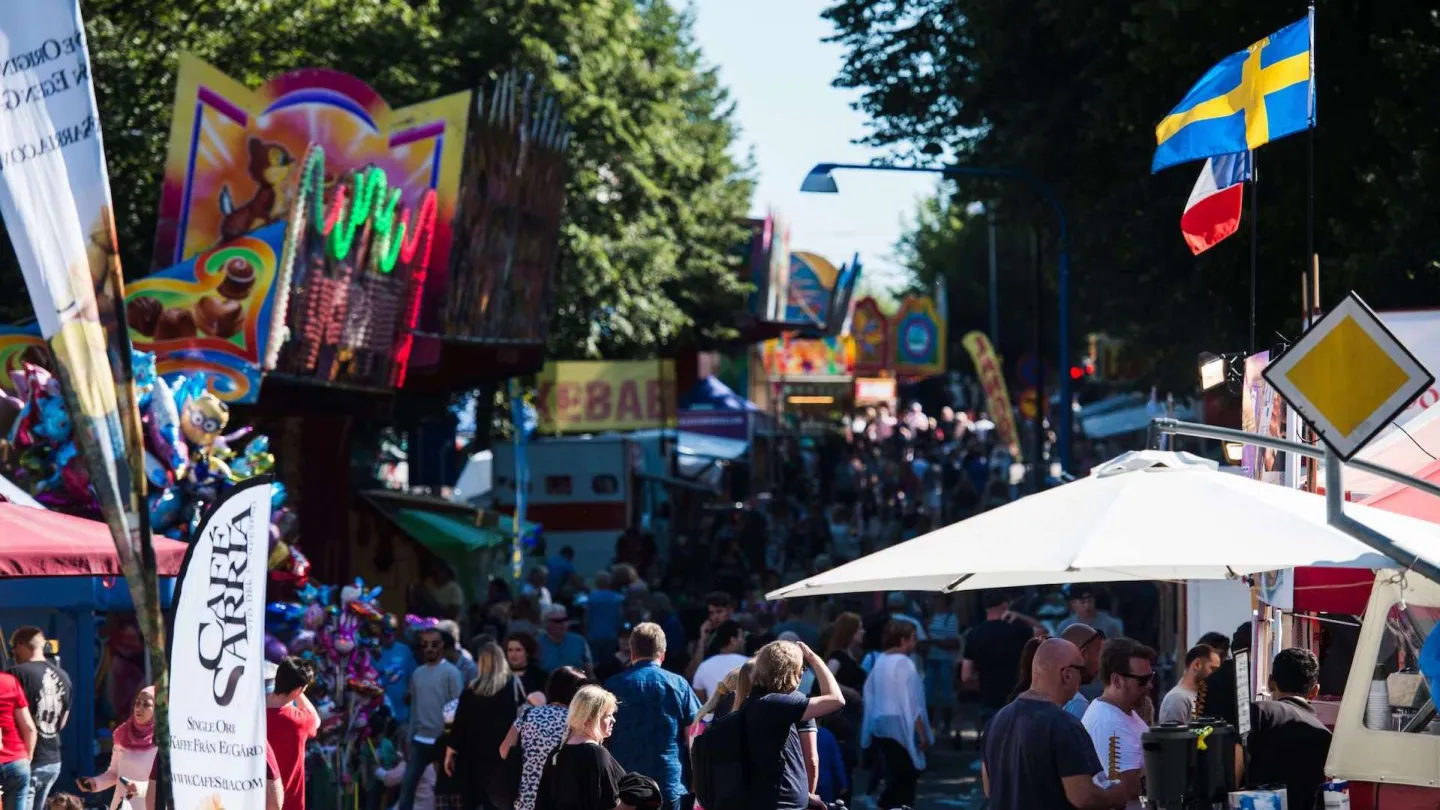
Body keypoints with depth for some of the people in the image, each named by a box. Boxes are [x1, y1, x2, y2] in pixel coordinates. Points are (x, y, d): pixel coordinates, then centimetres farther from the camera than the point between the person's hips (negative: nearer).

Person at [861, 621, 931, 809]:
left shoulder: (880, 662, 7)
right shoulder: (903, 663, -15)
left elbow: (870, 696, 12)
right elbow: (911, 704, -17)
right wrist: (923, 734, -13)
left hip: (879, 726, 8)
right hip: (899, 727, -8)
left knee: (894, 777, 14)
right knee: (905, 777, 0)